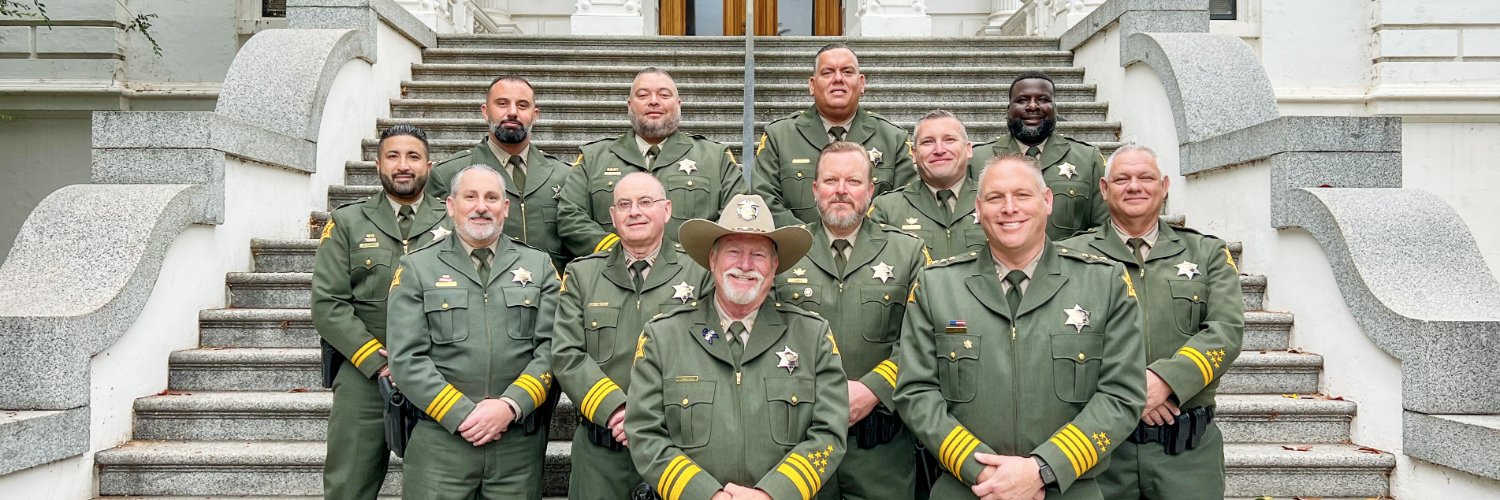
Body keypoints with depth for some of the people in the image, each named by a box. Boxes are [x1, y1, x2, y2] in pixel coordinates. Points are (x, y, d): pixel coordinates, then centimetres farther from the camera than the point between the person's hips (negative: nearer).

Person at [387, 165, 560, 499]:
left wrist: (511, 405, -12)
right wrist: (462, 415, -12)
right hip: (439, 442, -1)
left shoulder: (539, 266, 9)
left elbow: (552, 347, 0)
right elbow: (407, 359, -4)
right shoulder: (416, 269, 4)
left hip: (520, 442, 1)